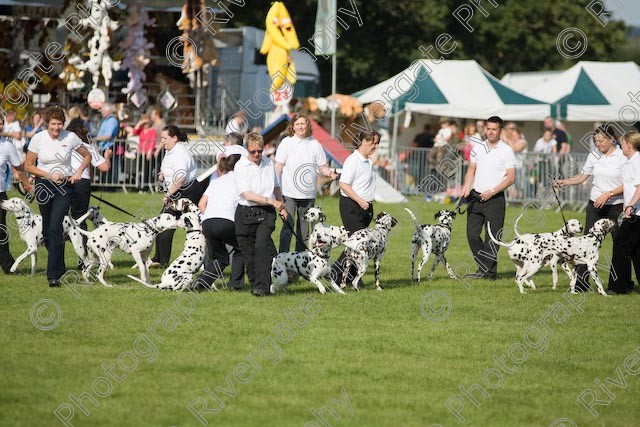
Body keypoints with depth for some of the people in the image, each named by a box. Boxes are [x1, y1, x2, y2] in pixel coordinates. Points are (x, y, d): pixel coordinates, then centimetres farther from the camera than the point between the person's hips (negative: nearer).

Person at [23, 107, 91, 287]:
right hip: (44, 185, 2)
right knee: (47, 230, 8)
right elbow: (28, 165, 0)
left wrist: (78, 172, -6)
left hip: (65, 186, -2)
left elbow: (87, 156, 10)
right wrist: (49, 175, -11)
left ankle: (54, 275, -16)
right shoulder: (38, 138, -5)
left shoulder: (70, 137, -6)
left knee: (55, 228, -15)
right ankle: (59, 268, 29)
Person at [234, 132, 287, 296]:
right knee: (248, 251, 4)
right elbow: (247, 194, -15)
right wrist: (271, 201, -18)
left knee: (262, 245, -18)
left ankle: (262, 287, -22)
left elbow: (276, 187, 25)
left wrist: (282, 207, 29)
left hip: (266, 213, 1)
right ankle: (255, 284, 19)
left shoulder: (269, 163, 8)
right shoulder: (241, 166, -6)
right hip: (246, 213, -1)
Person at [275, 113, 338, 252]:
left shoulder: (315, 144, 7)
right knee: (288, 226, -10)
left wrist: (330, 173, -12)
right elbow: (278, 166, 0)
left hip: (308, 194, 3)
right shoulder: (286, 143, 0)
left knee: (304, 229, 9)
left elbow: (322, 166, 9)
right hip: (289, 193, -3)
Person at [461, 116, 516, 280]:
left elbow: (511, 178, -7)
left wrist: (492, 192, -14)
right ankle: (484, 268, 14)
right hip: (476, 197, 5)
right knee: (472, 234, 3)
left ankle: (489, 271, 2)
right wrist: (466, 187, -1)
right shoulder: (478, 148, 10)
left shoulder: (506, 151, -4)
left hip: (494, 199, -5)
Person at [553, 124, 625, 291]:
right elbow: (582, 177, 11)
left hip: (616, 206, -4)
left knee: (620, 243, 1)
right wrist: (564, 182, -4)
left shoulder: (623, 157, -7)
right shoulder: (594, 155, 6)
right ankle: (581, 282, -3)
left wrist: (608, 194, -18)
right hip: (595, 205, 4)